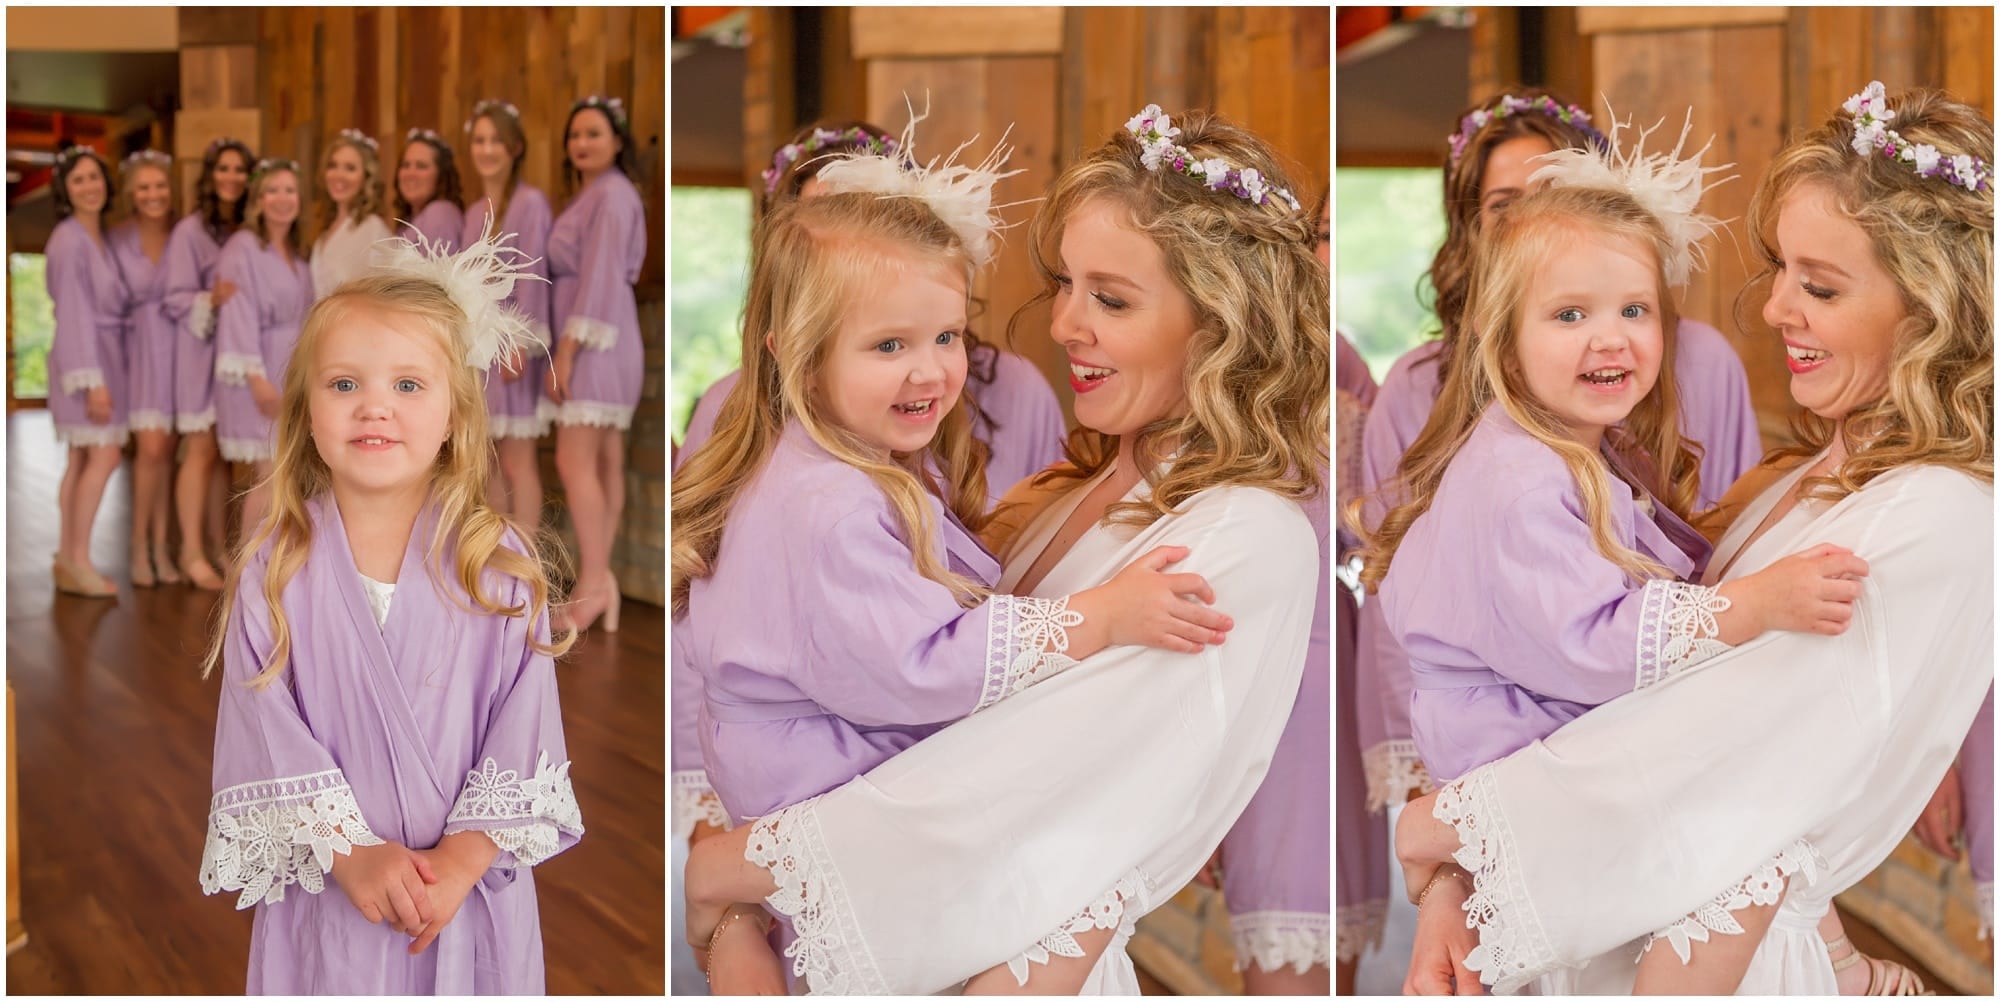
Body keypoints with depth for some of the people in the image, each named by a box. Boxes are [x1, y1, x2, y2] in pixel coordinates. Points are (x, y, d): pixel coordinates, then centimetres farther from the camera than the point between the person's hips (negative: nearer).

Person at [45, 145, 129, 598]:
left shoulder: (99, 238, 13)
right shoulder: (68, 239, -12)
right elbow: (74, 313, -15)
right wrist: (92, 380, -19)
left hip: (104, 354, 8)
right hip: (84, 359, -8)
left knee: (83, 460, 6)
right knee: (104, 456, -13)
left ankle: (67, 561, 8)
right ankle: (77, 560, -10)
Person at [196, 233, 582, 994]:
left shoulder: (503, 564, -5)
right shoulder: (274, 571, -5)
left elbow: (523, 725, -8)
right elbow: (265, 732, -9)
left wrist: (467, 854, -17)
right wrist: (351, 852, -17)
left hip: (472, 891, 0)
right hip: (329, 896, 0)